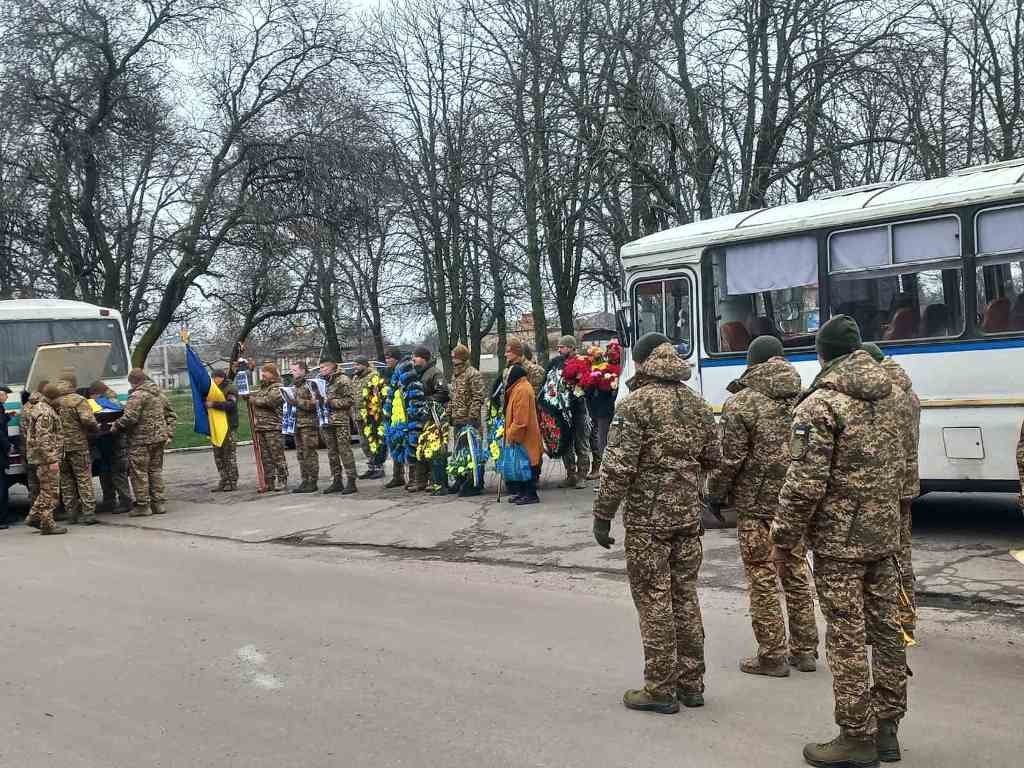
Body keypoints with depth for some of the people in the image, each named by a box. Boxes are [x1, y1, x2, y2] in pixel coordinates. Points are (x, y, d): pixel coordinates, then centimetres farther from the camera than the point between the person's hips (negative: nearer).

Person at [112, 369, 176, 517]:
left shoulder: (137, 395, -13)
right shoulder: (160, 394, 14)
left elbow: (130, 417, -21)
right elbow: (171, 415, 17)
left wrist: (116, 426, -6)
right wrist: (168, 434, 16)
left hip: (141, 440, -8)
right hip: (159, 438, 8)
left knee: (139, 472, 0)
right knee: (156, 470, 14)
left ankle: (142, 505, 2)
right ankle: (158, 503, 16)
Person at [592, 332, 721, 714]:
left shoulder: (636, 403, -12)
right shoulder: (697, 403, 9)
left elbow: (618, 466, -17)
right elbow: (713, 458, 13)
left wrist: (602, 516, -11)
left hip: (647, 518, -6)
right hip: (688, 515, 7)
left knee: (654, 602, 1)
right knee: (685, 598, 14)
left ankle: (661, 690, 8)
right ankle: (691, 683, 23)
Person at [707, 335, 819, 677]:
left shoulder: (741, 403, -12)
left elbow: (731, 459, -13)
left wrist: (716, 494, 1)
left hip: (757, 502, -6)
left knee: (762, 577, 2)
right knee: (796, 572, 16)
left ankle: (772, 655, 8)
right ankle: (804, 649, 24)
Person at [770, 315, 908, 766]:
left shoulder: (821, 404, -15)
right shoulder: (885, 394, 8)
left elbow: (805, 483, -20)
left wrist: (784, 538, -11)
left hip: (839, 540, -8)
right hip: (883, 533, 8)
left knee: (848, 638, -1)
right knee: (885, 629, 14)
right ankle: (886, 729, 24)